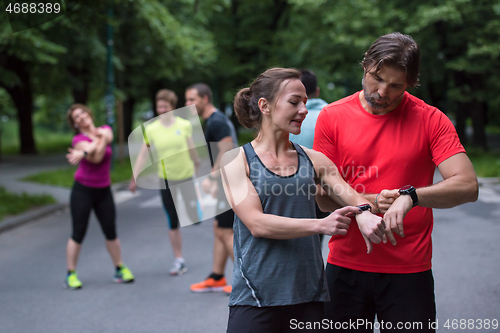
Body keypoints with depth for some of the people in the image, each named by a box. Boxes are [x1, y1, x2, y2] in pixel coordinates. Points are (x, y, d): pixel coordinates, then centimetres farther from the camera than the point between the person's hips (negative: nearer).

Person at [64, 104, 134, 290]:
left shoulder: (105, 130, 5)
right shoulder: (79, 140, -8)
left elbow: (107, 136, -22)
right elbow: (96, 158, -22)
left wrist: (84, 152, -32)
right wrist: (101, 140, -15)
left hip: (103, 191, 4)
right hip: (83, 190, -4)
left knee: (111, 232, 8)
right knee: (78, 234, -3)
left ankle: (120, 270, 19)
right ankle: (71, 275, 3)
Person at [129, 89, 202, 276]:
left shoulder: (185, 125, -6)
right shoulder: (152, 129, -4)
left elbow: (192, 150, 4)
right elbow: (143, 155, -4)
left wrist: (197, 166, 12)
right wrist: (135, 178, -8)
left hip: (187, 176, -1)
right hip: (166, 179, 1)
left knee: (196, 218, -5)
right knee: (173, 222, 5)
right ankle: (179, 260, 14)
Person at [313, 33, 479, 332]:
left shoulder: (430, 120, -3)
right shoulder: (333, 117, 1)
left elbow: (467, 186, -13)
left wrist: (411, 196, -28)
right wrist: (372, 203, -16)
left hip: (409, 272, -1)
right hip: (345, 267, 1)